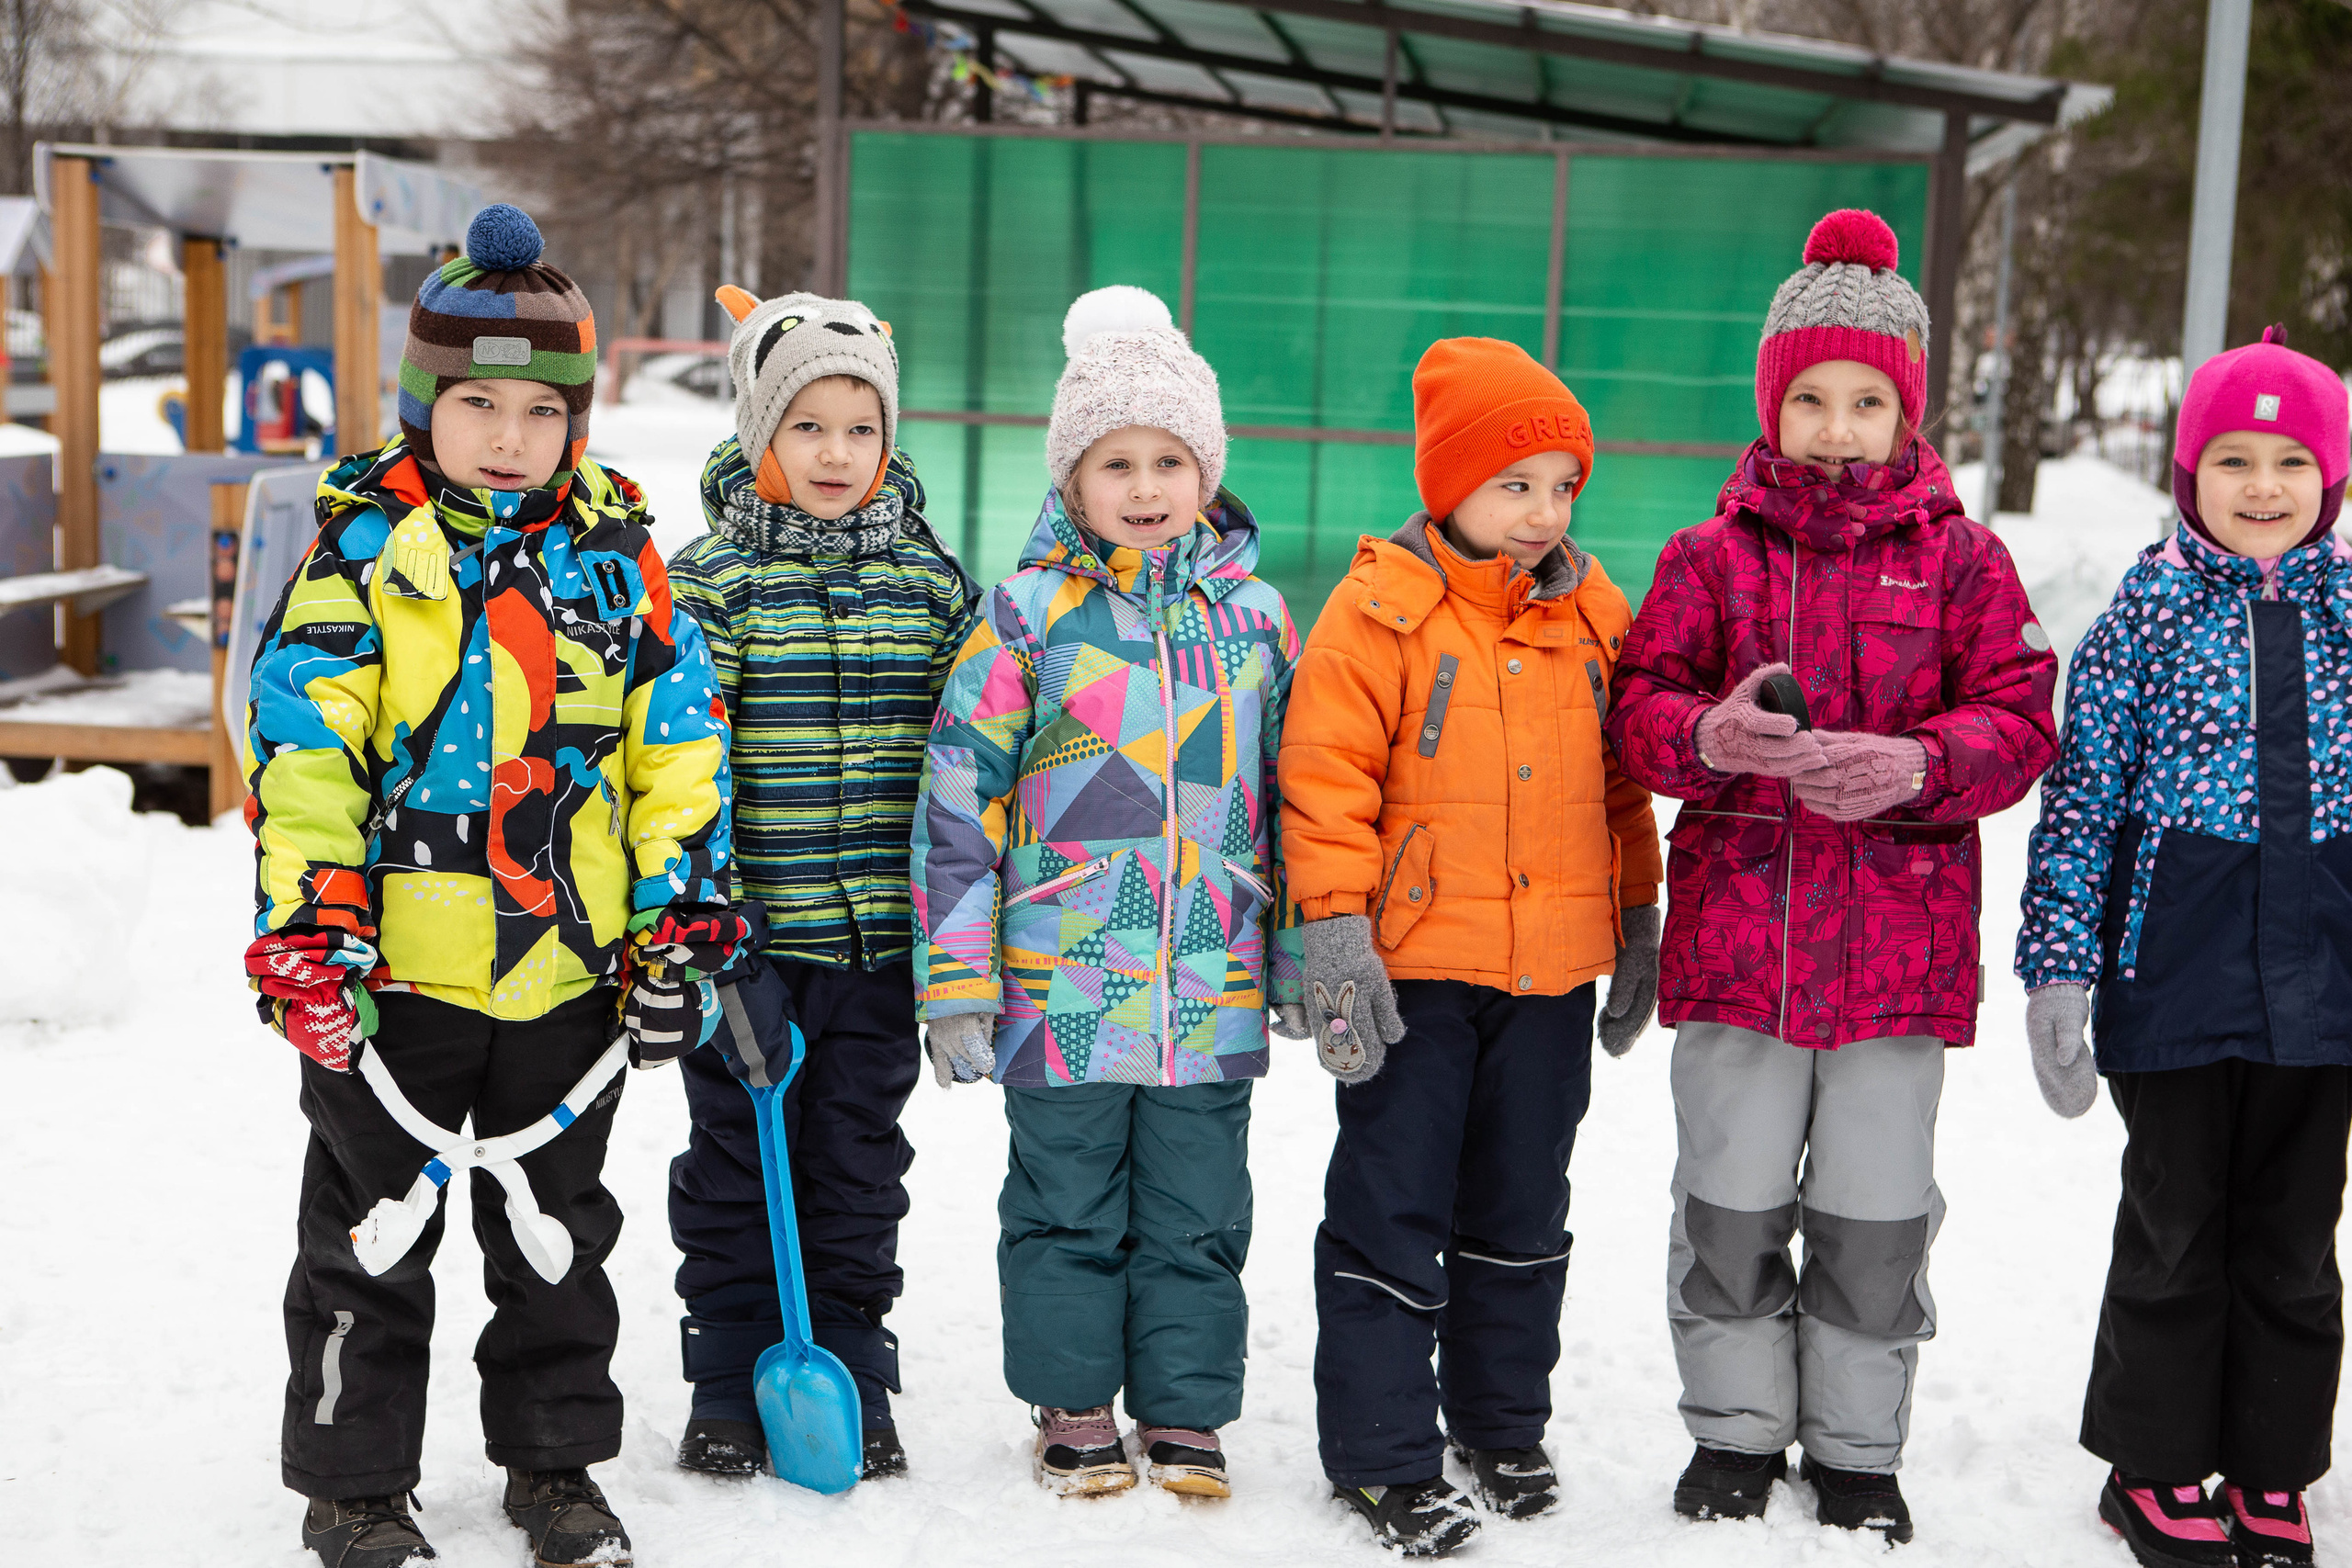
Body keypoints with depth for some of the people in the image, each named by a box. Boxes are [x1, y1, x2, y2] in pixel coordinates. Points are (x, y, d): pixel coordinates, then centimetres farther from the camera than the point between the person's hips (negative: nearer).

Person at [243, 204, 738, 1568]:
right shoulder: (361, 547, -5)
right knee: (372, 1237, 10)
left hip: (571, 968, 3)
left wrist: (680, 927, 1)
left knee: (559, 1235, 16)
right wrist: (310, 929, -17)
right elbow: (300, 749, -9)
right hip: (392, 964, -2)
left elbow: (678, 745, 5)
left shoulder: (617, 557, 3)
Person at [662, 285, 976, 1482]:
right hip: (746, 934, -2)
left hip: (882, 939, 2)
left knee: (859, 1159, 11)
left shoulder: (928, 579, 5)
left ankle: (851, 1377, 24)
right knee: (734, 1159, 9)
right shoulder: (711, 577, -5)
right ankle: (729, 1384, 22)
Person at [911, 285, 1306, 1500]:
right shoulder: (1027, 616, -4)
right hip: (1062, 987, -2)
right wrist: (956, 978, -6)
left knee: (1197, 1211, 11)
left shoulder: (1254, 616, 6)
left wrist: (1302, 958, 14)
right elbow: (959, 797, -4)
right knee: (1068, 1207, 10)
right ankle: (1073, 1403, 27)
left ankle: (1184, 1410, 25)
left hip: (1215, 990, 2)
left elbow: (1293, 797, 14)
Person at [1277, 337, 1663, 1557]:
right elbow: (1326, 778, -11)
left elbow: (1623, 783, 15)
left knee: (1522, 1212, 16)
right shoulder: (1380, 607, -9)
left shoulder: (1596, 615, 7)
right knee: (1392, 1213, 1)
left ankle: (1504, 1423, 32)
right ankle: (1382, 1454, 12)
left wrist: (1638, 922, 15)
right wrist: (1336, 934, -16)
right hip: (1416, 965, -4)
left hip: (1553, 970, 5)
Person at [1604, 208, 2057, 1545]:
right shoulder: (1714, 554, 4)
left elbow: (2021, 720, -1)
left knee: (1876, 1219, 9)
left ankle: (1858, 1453, 26)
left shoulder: (1961, 558, 3)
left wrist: (1916, 763, -20)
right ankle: (1736, 1433, 27)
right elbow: (1641, 703, 1)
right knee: (1732, 1208, 9)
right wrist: (1711, 737, -22)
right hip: (1737, 930, 0)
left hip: (1902, 942, 0)